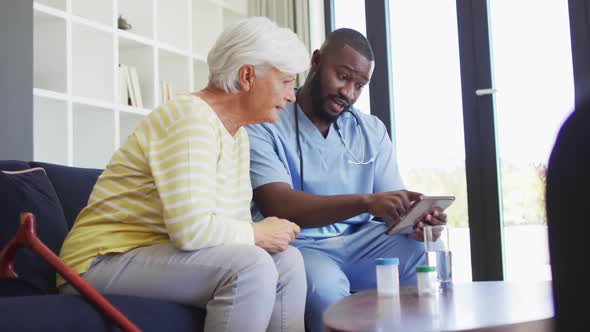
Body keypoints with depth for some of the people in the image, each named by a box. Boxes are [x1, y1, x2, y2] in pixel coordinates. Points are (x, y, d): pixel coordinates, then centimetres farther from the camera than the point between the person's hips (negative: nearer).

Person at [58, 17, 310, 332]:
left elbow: (236, 218, 8)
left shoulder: (238, 134, 10)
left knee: (288, 261, -4)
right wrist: (256, 234, -15)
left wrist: (268, 234, -12)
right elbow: (191, 228, -30)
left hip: (162, 254, 9)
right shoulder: (190, 119, -20)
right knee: (250, 266, -27)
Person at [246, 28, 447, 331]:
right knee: (325, 286, -36)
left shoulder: (371, 130, 9)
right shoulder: (263, 126, -8)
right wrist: (366, 202, -34)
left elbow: (393, 207, 4)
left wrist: (416, 220, -22)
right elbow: (277, 207, -23)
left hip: (360, 241, 4)